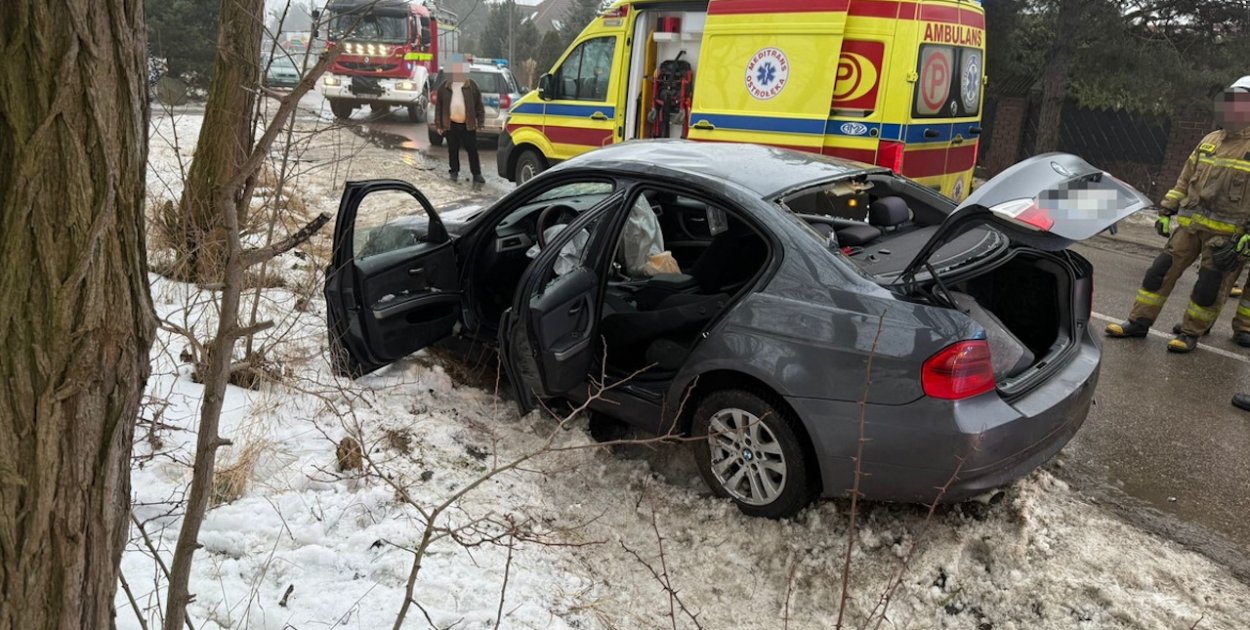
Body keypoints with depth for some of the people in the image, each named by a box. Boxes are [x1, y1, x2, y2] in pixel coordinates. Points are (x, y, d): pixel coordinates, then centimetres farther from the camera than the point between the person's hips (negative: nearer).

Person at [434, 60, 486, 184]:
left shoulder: (472, 86, 2)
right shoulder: (444, 86, 5)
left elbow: (479, 104, 4)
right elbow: (439, 106, 7)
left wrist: (479, 119, -3)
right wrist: (438, 124, 3)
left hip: (468, 124, -1)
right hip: (450, 124, 1)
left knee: (472, 150, 0)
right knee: (453, 150, 9)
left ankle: (476, 174, 5)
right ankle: (454, 172, 22)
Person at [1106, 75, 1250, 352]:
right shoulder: (1210, 141, 12)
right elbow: (1184, 180, 18)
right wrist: (1166, 211, 13)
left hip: (1227, 234, -5)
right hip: (1190, 224, 5)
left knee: (1209, 286, -2)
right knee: (1161, 271, 3)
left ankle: (1191, 332, 13)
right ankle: (1139, 322, 11)